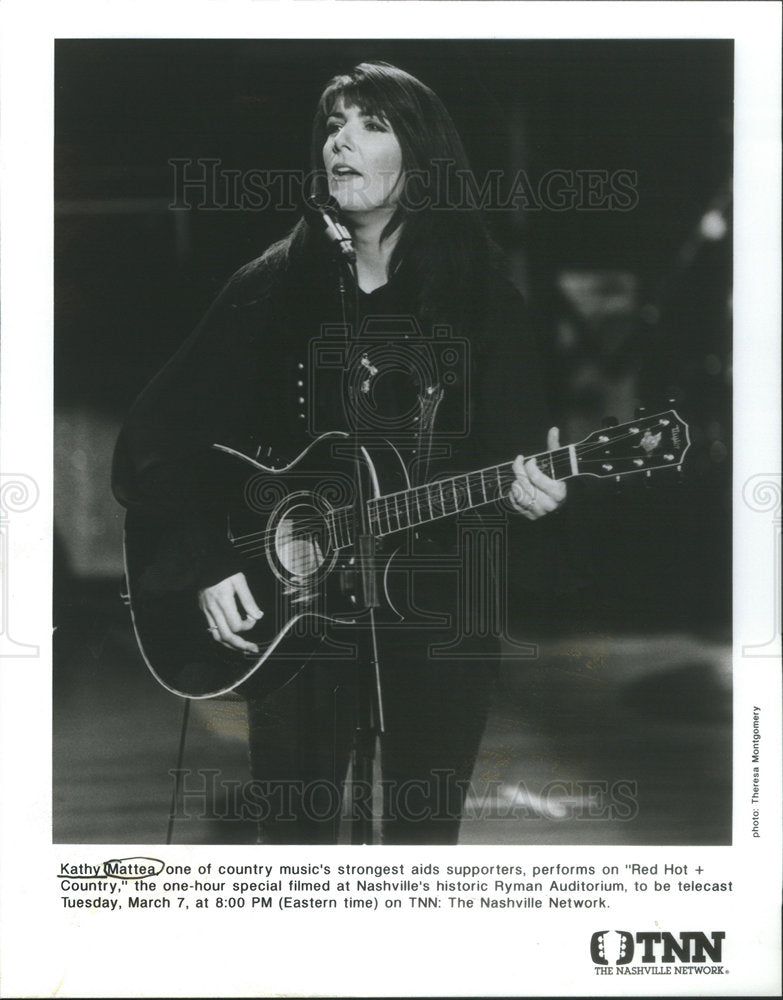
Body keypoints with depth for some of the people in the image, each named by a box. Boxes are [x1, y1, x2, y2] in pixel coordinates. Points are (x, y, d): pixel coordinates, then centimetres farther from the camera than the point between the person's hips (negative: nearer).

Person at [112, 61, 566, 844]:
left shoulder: (475, 289, 1)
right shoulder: (273, 286, 0)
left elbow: (518, 435, -1)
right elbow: (155, 439, -1)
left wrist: (527, 487, -24)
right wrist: (210, 562, -11)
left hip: (438, 600, 0)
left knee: (424, 831, 5)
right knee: (295, 829, 4)